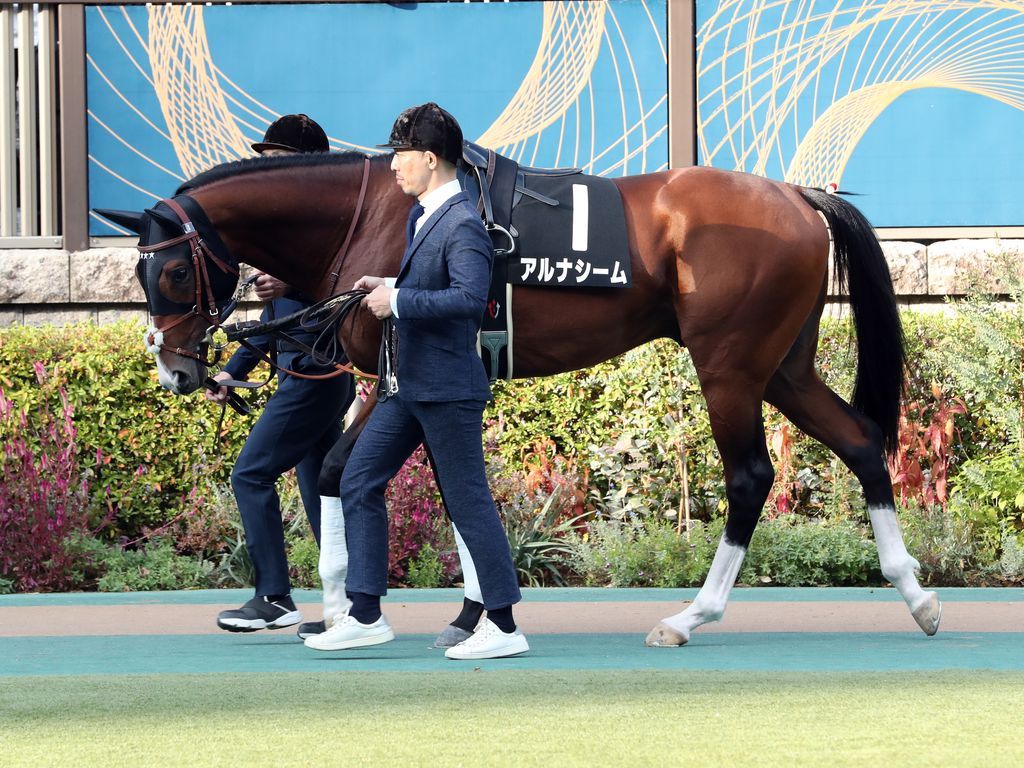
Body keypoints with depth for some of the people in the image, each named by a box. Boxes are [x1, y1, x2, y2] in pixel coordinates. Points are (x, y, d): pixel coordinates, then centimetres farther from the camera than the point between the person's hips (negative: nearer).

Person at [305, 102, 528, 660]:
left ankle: (503, 625, 4)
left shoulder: (462, 224, -16)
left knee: (468, 501, -4)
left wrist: (398, 301, -24)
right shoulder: (419, 216, 14)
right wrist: (385, 287, 9)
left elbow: (470, 298, -28)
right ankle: (365, 615, 12)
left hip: (447, 388, -10)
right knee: (359, 483, 8)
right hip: (408, 385, 10)